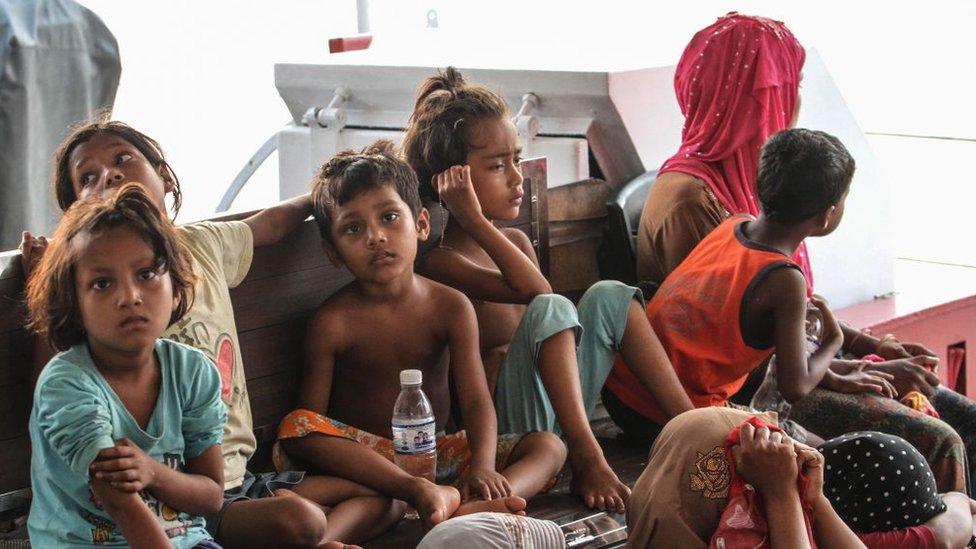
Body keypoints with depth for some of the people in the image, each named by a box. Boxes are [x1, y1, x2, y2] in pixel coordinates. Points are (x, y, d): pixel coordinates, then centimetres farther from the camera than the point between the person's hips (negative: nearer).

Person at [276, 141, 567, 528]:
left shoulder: (451, 307, -1)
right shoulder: (333, 321, -8)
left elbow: (475, 400, -10)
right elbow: (310, 420, -12)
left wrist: (483, 465, -32)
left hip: (438, 451, 3)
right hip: (365, 457, -3)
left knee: (550, 447, -15)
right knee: (293, 426, -31)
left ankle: (474, 509, -48)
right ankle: (422, 493, -42)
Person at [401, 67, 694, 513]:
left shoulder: (515, 241, 15)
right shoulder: (438, 261, -12)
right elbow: (534, 292, -27)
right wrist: (475, 220, -26)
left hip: (559, 408, 8)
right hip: (505, 420, -8)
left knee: (608, 296, 0)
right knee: (549, 309, -28)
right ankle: (587, 460, -33)